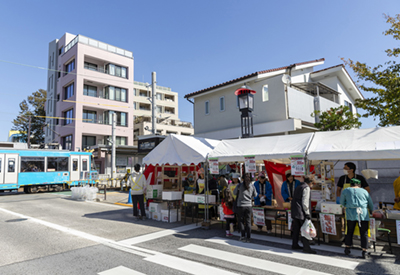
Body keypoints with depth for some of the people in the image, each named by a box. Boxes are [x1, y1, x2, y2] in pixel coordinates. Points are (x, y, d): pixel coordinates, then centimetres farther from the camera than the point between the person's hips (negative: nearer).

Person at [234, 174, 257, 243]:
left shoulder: (239, 185, -9)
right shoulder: (252, 186, -3)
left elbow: (234, 193, 5)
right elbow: (255, 195, 12)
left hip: (241, 206, -2)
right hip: (249, 205, 2)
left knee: (241, 221, 10)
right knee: (248, 222, 7)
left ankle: (243, 235, 9)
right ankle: (248, 238, 8)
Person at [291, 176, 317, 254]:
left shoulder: (298, 187, 17)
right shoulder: (306, 188, -9)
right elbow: (305, 202, -17)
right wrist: (307, 213, -15)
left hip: (295, 211, 9)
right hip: (301, 212, -9)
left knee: (296, 229, 15)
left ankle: (295, 245, 25)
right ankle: (306, 248, 0)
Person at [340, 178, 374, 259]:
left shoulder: (345, 191, 10)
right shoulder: (364, 191, 13)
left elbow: (342, 202, 17)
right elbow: (371, 204, 20)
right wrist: (372, 211, 38)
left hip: (351, 214, 0)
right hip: (363, 213, 0)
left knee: (350, 231, 11)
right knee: (364, 233, 5)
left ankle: (347, 249, 18)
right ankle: (364, 252, 6)